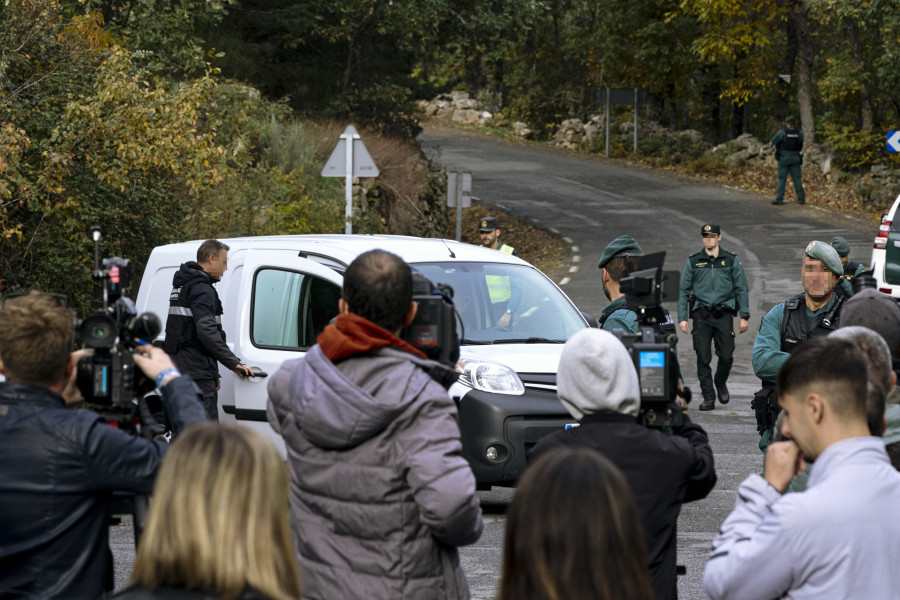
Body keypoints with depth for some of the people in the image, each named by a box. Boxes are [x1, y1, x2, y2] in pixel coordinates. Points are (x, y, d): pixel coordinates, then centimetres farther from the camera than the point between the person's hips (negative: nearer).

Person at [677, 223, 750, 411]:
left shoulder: (732, 260, 8)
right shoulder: (693, 262, 9)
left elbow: (741, 289, 8)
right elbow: (684, 290, 10)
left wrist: (745, 316, 2)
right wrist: (682, 317, 1)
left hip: (724, 314, 0)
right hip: (701, 315, 1)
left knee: (726, 356, -5)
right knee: (703, 358, -4)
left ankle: (721, 383, 25)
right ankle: (708, 397, 4)